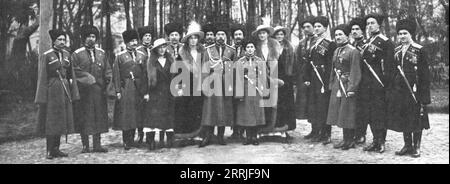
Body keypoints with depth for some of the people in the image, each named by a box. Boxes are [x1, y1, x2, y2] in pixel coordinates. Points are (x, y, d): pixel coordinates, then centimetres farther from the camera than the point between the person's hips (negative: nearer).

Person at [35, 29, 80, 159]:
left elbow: (71, 75, 12)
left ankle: (56, 149, 17)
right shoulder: (46, 56, -6)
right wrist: (42, 98, -12)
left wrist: (73, 93, 6)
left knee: (61, 119, 8)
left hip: (65, 89, 6)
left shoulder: (67, 55, 9)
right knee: (51, 121, -3)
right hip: (52, 89, -5)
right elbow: (42, 78, -8)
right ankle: (49, 151, 4)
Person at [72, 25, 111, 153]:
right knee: (84, 118, 0)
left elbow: (108, 70, 13)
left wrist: (108, 78, -5)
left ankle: (97, 145, 12)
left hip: (98, 91, 3)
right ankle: (85, 145, 8)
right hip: (83, 91, -3)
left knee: (98, 117, 5)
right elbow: (73, 72, -4)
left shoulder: (101, 53, 12)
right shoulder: (77, 54, 0)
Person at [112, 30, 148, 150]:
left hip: (138, 89, 3)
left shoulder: (142, 56, 10)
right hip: (125, 89, -3)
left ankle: (132, 139, 18)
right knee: (125, 114, -3)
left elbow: (145, 74, 8)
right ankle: (126, 142, 4)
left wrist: (145, 91, 2)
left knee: (136, 114, 7)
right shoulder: (120, 56, 0)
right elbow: (116, 75, -3)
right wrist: (118, 91, -9)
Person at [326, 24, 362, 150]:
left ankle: (350, 141, 6)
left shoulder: (353, 51, -9)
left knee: (348, 114, -3)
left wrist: (352, 88, -20)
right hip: (337, 86, 8)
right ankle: (345, 139, 19)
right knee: (340, 113, 10)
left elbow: (355, 72, -14)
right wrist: (331, 85, 14)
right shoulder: (336, 51, 15)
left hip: (348, 86, -8)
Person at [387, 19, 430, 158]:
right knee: (403, 119, 9)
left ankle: (416, 147, 11)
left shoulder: (419, 50, -5)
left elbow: (425, 73, -7)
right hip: (399, 90, 5)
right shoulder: (397, 51, 11)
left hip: (414, 90, -5)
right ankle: (407, 145, 20)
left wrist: (424, 95, -13)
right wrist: (391, 91, 9)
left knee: (416, 119, 2)